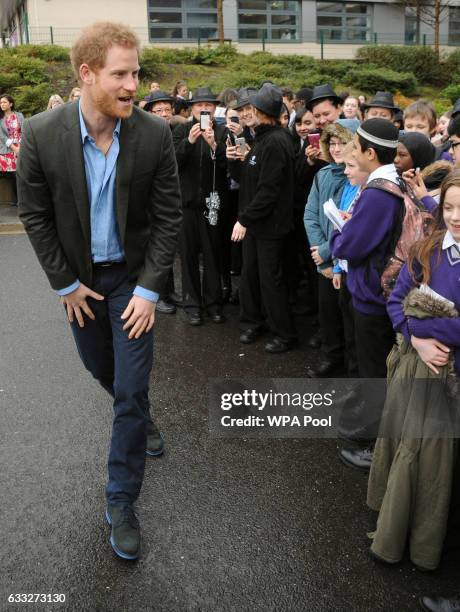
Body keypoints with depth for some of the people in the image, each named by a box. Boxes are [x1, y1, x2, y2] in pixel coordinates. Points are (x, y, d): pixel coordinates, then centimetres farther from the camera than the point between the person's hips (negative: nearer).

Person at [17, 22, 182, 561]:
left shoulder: (154, 134, -17)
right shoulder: (41, 134, -18)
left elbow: (168, 216, -10)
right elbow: (34, 214, -8)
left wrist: (148, 289, -13)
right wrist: (65, 283, -6)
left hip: (133, 277, -1)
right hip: (78, 278, 2)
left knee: (131, 392, -2)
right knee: (102, 369, 20)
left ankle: (121, 502, 14)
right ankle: (136, 415, 53)